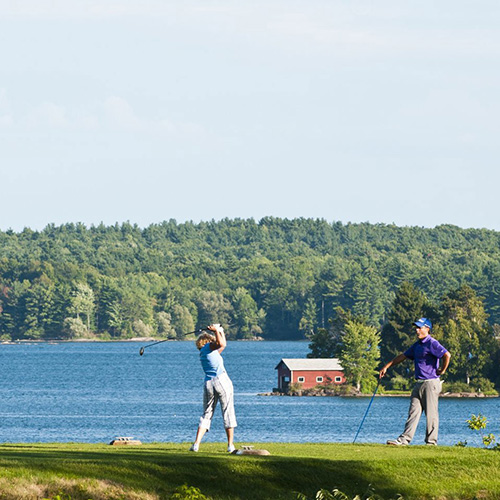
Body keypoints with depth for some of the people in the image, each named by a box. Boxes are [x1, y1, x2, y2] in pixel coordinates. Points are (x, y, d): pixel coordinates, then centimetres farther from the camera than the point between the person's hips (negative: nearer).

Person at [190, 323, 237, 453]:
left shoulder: (201, 354, 20)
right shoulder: (209, 346, 3)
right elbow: (220, 343, -18)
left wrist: (221, 332, 35)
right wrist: (216, 331, -7)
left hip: (208, 384, 6)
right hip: (222, 381, -6)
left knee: (207, 414, 10)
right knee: (228, 413, 1)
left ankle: (196, 443, -4)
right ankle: (230, 445, -1)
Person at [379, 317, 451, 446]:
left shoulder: (432, 343, -12)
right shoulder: (417, 345, 17)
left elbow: (447, 355, -24)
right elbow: (402, 356, 28)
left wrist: (442, 370, -13)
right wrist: (386, 366, 29)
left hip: (430, 383, -9)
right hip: (419, 384, 9)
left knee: (431, 414, -3)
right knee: (413, 412, 5)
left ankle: (431, 441, 1)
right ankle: (405, 439, 3)